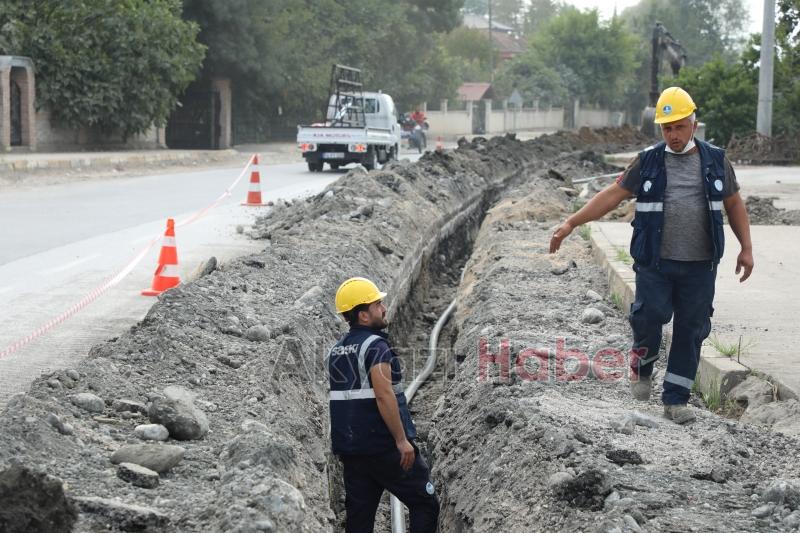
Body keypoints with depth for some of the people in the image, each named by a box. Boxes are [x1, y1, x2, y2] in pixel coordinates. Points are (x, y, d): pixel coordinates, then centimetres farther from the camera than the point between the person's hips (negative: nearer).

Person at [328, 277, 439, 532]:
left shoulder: (335, 350, 11)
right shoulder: (375, 345, -13)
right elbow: (384, 395, -22)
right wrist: (402, 439, -19)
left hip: (349, 446, 8)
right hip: (383, 446, -8)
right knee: (424, 504, 4)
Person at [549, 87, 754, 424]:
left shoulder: (716, 161, 7)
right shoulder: (648, 162, 4)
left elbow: (734, 204, 16)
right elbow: (612, 195, 2)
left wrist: (746, 248, 9)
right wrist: (571, 223, -5)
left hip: (700, 266, 1)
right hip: (655, 263, -1)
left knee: (691, 330, 3)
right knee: (649, 315, -13)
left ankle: (675, 400, 13)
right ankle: (642, 366, 18)